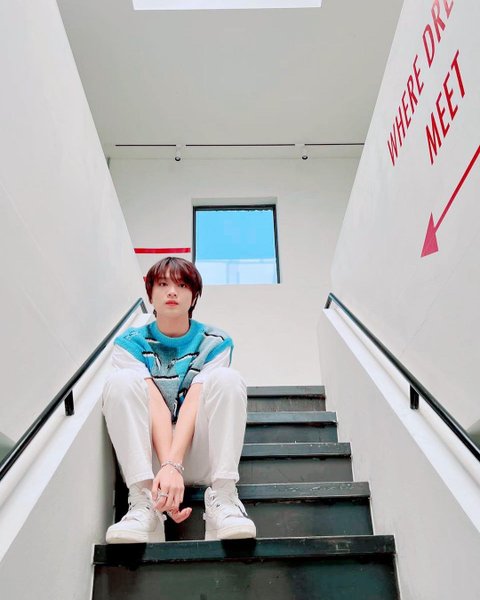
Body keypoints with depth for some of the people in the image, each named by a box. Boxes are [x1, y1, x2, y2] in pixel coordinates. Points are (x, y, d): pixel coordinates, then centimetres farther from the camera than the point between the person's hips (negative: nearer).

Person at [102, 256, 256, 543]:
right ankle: (143, 501, -31)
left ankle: (223, 497, -28)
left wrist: (173, 464, -30)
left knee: (226, 378, -25)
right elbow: (155, 405, -15)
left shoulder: (215, 342, 1)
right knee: (121, 380, -24)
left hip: (199, 454, 0)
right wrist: (167, 465, -30)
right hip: (149, 450, 1)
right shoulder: (131, 343, 1)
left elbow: (194, 403, -15)